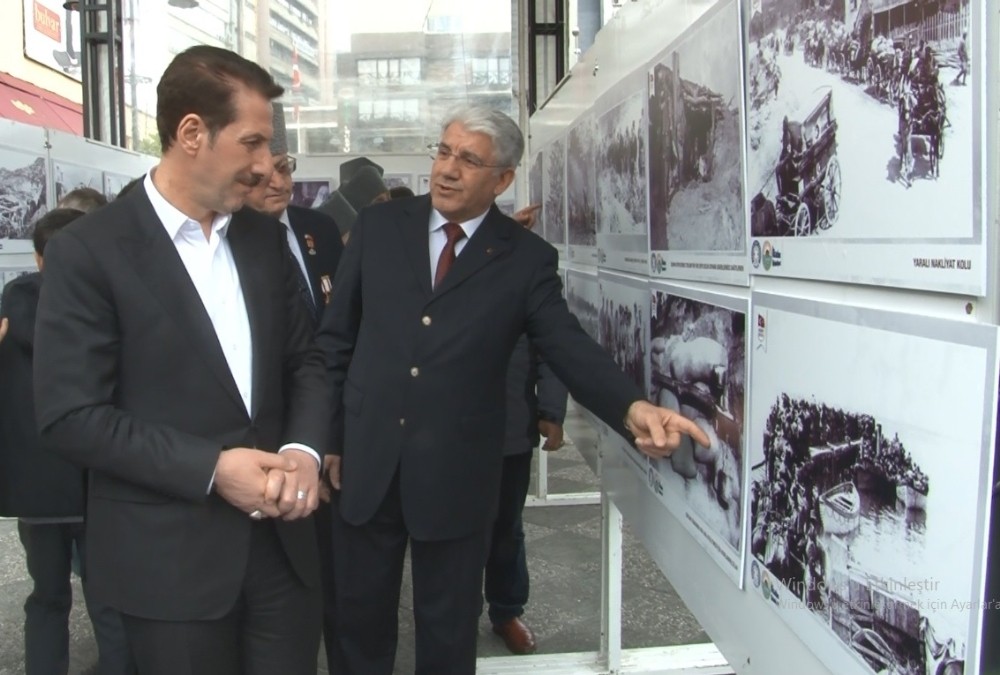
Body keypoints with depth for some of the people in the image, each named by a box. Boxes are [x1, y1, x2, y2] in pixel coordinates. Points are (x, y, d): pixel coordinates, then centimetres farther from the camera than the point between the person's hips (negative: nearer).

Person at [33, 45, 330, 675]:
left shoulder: (266, 235, 6)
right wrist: (211, 468, -19)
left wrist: (305, 450, -9)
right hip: (169, 553, -4)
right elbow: (71, 416, -13)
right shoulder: (89, 250, -11)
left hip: (280, 536, 5)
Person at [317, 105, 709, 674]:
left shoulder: (527, 259, -2)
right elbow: (336, 338, 5)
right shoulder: (379, 227, 2)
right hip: (365, 464, 2)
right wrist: (327, 435, 4)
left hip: (456, 476, -1)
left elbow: (571, 347, -12)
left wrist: (633, 406, -31)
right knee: (360, 619, 18)